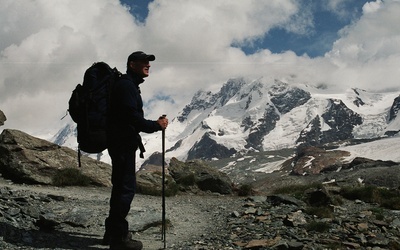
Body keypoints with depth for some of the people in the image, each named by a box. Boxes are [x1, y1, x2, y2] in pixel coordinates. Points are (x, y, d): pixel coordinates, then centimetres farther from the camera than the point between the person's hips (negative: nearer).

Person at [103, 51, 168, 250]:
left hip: (122, 144, 11)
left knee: (121, 187, 16)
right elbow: (132, 117, -22)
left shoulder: (129, 85, 19)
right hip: (123, 144, -11)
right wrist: (156, 125, -13)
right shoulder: (126, 85, -14)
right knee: (126, 188, -8)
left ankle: (113, 232, 25)